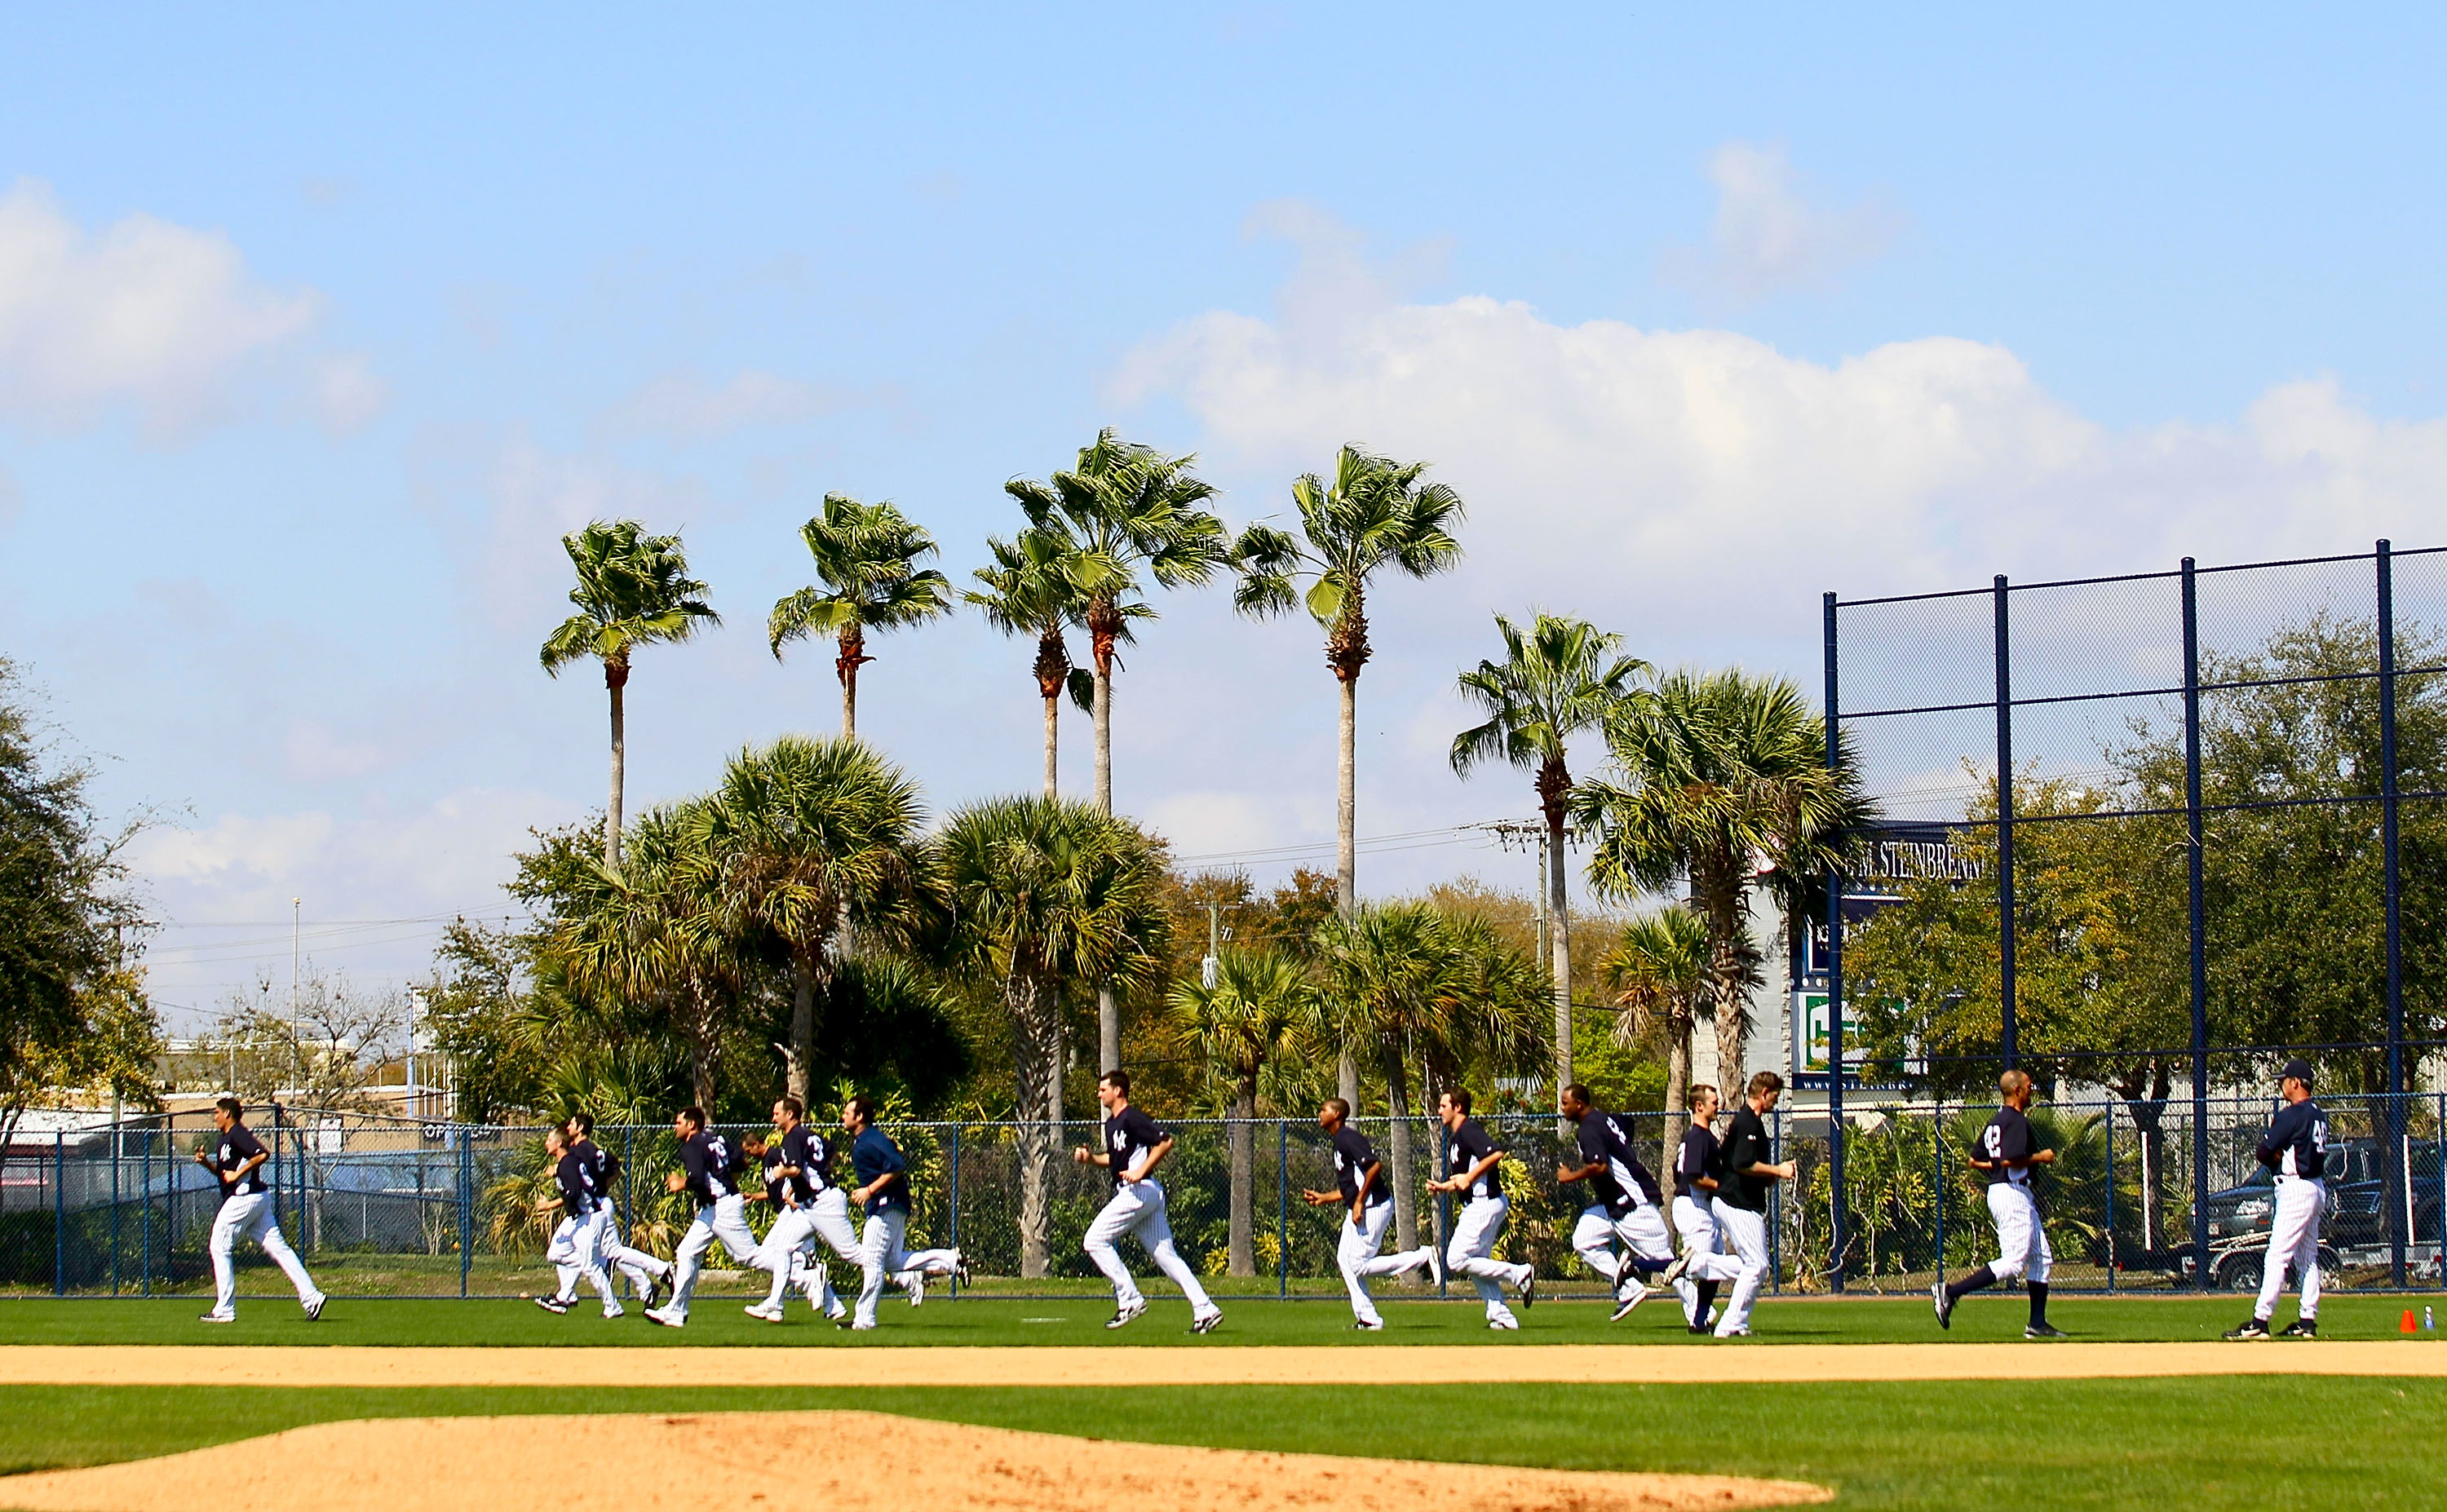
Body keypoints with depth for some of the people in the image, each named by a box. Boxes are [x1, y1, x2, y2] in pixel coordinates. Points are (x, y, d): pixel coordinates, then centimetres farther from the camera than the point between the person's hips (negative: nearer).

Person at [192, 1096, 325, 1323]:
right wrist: (206, 1162, 11)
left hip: (243, 1199, -10)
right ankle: (310, 1296, -3)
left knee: (220, 1249, 0)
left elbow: (263, 1154, -25)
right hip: (259, 1199, 10)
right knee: (277, 1247, 4)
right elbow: (224, 1172, 27)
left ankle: (224, 1310, 1)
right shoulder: (224, 1139, 20)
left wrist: (237, 1174, -21)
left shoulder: (238, 1134, -11)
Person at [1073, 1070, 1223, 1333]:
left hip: (1139, 1191, -10)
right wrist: (1090, 1158, 14)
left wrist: (1141, 1171, -20)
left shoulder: (1132, 1119, -11)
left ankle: (1129, 1299, -7)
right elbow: (1113, 1158, 31)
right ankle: (1204, 1309, 0)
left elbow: (1166, 1142, -18)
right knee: (1165, 1254, 5)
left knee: (1095, 1240, -7)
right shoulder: (1111, 1123, 19)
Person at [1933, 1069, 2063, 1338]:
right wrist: (2040, 1158, -10)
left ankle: (2038, 1323, 10)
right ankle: (1950, 1292, -18)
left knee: (2042, 1257, 12)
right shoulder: (2016, 1121, -13)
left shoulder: (1996, 1122, 17)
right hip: (2012, 1192, -11)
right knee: (2013, 1262, -15)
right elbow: (2010, 1160, -24)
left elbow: (1975, 1161, 18)